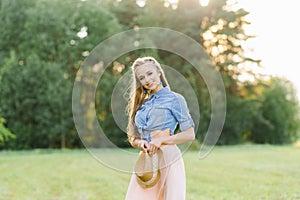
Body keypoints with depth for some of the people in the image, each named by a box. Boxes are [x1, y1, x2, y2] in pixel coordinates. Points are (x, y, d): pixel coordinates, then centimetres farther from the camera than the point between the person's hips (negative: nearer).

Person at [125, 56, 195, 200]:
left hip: (168, 158, -4)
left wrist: (162, 140, -15)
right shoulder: (141, 103, 18)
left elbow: (190, 134, -3)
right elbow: (132, 138, 18)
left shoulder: (174, 99, 3)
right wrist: (140, 143, -5)